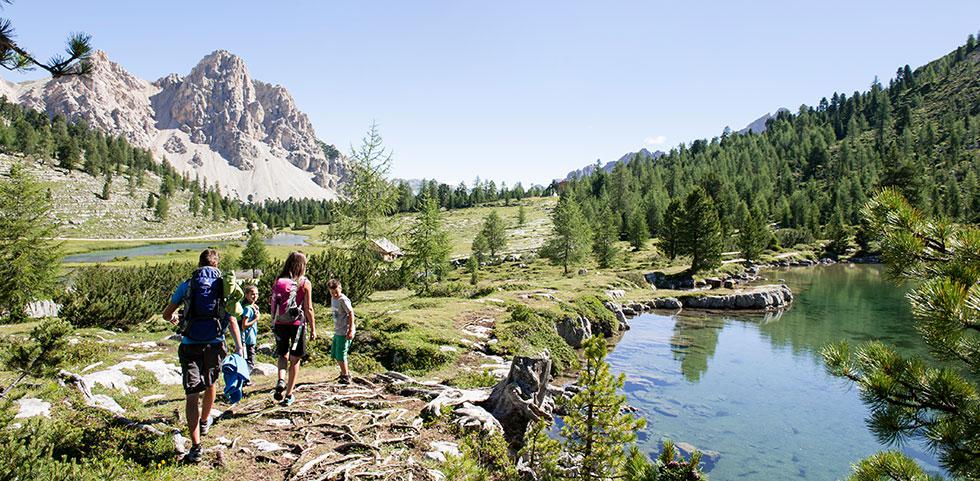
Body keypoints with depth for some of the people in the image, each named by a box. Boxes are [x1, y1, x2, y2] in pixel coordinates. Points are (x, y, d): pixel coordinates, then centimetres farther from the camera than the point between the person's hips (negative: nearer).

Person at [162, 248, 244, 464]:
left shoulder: (186, 285, 4)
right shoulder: (224, 286, 4)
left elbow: (166, 315, 13)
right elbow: (232, 320, -2)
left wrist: (172, 320, 36)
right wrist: (239, 346, -3)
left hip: (190, 345, -1)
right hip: (215, 344, 2)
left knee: (192, 394, -2)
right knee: (211, 384, 25)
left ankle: (196, 446, -10)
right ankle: (204, 422, 48)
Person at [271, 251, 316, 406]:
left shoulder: (278, 281, 2)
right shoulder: (304, 283, -7)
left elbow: (273, 305, 6)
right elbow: (308, 309, -8)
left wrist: (274, 323, 17)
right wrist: (313, 329, 0)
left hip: (280, 324, 3)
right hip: (297, 324, -3)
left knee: (282, 355, 20)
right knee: (294, 359, 10)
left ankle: (281, 380, -6)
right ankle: (288, 395, 14)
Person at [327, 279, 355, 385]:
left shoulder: (343, 300, -17)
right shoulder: (333, 299, 9)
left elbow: (351, 313, -18)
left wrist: (350, 330, -20)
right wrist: (336, 328, 17)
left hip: (345, 332, -9)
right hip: (337, 331, 9)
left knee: (340, 355, -3)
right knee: (334, 354, 17)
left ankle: (346, 377, 11)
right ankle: (345, 373, 34)